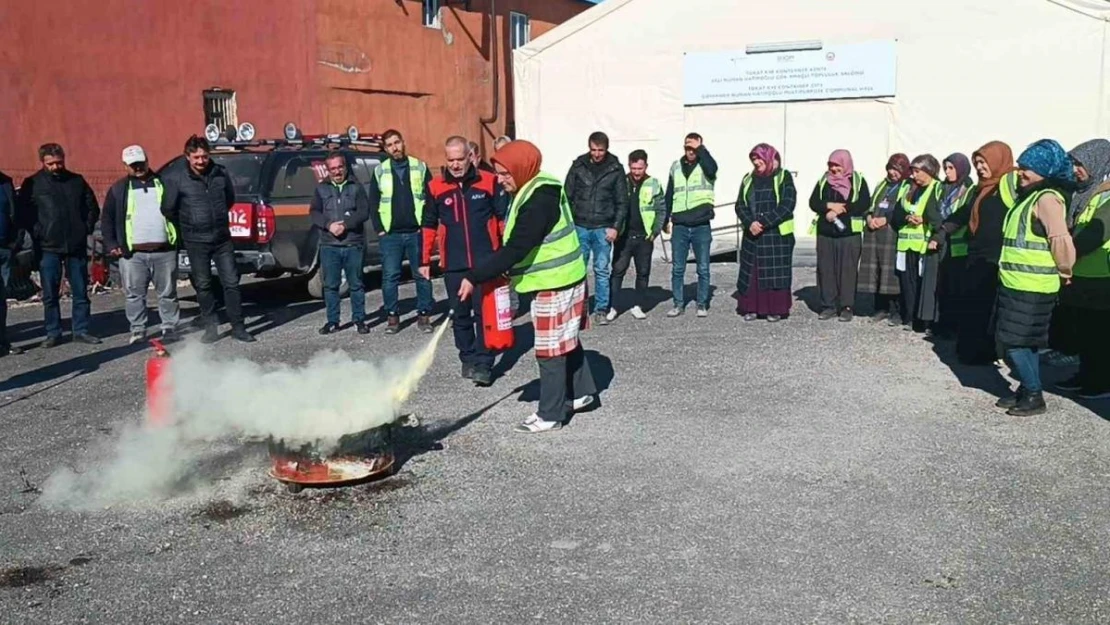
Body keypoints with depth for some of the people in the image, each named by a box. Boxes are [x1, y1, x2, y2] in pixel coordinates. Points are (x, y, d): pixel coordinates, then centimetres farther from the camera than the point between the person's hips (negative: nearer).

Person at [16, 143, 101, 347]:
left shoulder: (77, 181, 7)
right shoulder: (33, 183, 0)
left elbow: (92, 207, 14)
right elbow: (22, 212, 0)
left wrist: (87, 228, 5)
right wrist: (37, 233, -7)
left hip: (77, 246, 2)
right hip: (48, 248, -2)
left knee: (81, 292, 6)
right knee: (50, 294, 3)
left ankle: (81, 331, 15)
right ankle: (53, 333, 12)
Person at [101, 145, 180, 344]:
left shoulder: (163, 183, 10)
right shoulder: (119, 189, 10)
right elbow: (107, 219, 11)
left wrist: (179, 238, 5)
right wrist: (111, 244, 1)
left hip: (164, 251, 0)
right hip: (132, 253, 0)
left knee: (168, 293, 5)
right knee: (134, 294, 4)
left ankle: (170, 327, 14)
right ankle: (138, 330, 13)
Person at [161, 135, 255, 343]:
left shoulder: (221, 173, 1)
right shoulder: (175, 179, -7)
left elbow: (230, 199, 17)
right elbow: (168, 209, 1)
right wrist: (185, 228, 11)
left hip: (222, 238, 2)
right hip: (196, 242, -2)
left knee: (231, 282, 2)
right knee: (203, 285, 7)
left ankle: (238, 327, 9)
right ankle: (211, 327, 17)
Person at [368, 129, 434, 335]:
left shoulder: (420, 167, 4)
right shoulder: (380, 171, 6)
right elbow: (373, 203, 7)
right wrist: (379, 229, -1)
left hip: (416, 232, 0)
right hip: (390, 234, 0)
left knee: (422, 275, 3)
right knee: (390, 276, 1)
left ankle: (424, 315, 12)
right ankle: (392, 316, 10)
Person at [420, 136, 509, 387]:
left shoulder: (489, 181, -2)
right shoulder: (436, 186, 3)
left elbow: (503, 218, 3)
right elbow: (429, 225, 10)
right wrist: (425, 260, 10)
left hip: (486, 261, -2)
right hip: (453, 264, 2)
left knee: (485, 312, -2)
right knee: (460, 314, 9)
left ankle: (483, 364, 3)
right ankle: (468, 359, 23)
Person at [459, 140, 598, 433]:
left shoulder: (539, 201, -25)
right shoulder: (535, 190, 8)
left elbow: (515, 249, -28)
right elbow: (518, 244, 16)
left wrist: (474, 277, -25)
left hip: (554, 283, -10)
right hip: (561, 278, 10)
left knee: (550, 349, -1)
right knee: (566, 340, 21)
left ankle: (550, 415, 8)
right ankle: (581, 391, 35)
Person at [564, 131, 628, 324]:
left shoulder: (616, 169, 1)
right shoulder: (578, 166, 3)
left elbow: (622, 201, 2)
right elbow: (568, 196, 5)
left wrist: (616, 227, -6)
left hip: (603, 228, -1)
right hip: (580, 227, 1)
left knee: (602, 270, 3)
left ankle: (601, 310, 11)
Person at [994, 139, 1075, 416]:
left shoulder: (1047, 198, -17)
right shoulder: (1029, 195, 14)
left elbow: (1061, 241, -23)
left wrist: (1064, 271, -10)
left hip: (1031, 287, -9)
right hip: (1016, 284, 9)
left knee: (1014, 342, -6)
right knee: (1023, 342, 14)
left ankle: (1034, 396, 5)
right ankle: (1027, 390, 24)